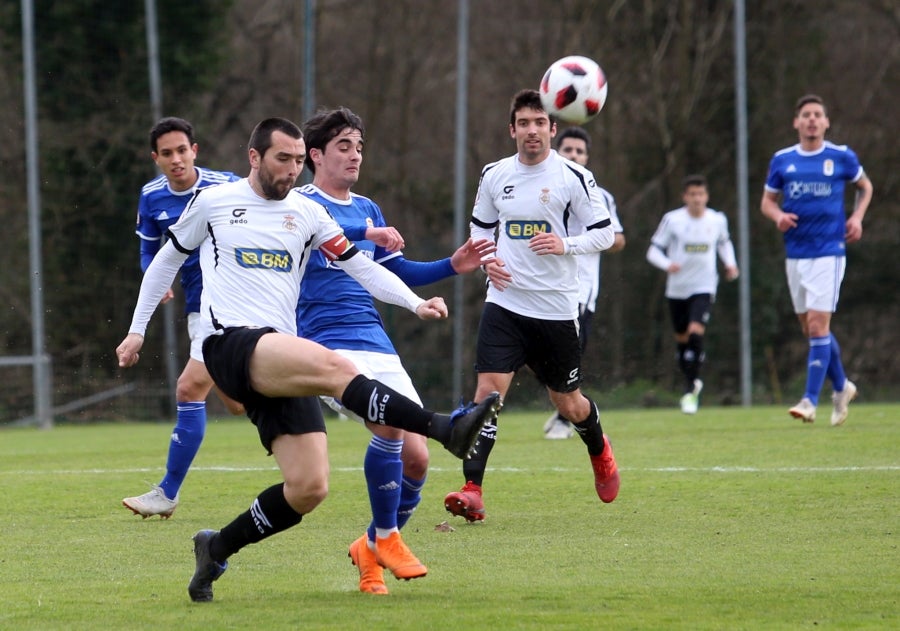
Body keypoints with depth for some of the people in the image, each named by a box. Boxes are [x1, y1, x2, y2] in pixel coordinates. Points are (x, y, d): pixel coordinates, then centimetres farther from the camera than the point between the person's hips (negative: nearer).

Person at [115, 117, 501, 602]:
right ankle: (447, 429, -45)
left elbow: (361, 267, 12)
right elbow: (167, 260, 21)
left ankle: (217, 549, 12)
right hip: (231, 344, -5)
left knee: (309, 488, -8)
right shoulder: (212, 202, 8)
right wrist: (137, 330, 24)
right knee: (335, 366, -32)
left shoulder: (307, 213, 15)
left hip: (281, 365, 5)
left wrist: (416, 303, -3)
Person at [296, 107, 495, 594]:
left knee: (416, 458, -3)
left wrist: (452, 266, 16)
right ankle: (385, 537, -9)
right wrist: (366, 233, -32)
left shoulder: (366, 208, 19)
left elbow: (397, 274, 28)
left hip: (376, 346, 7)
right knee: (389, 422, -29)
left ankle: (371, 550, 20)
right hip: (327, 346, -7)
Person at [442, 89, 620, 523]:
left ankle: (599, 450, 45)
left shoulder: (573, 177, -5)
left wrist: (565, 245, -19)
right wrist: (487, 259, -2)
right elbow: (480, 226, 19)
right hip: (505, 303, 2)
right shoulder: (494, 176, 4)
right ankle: (472, 490, -19)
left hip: (557, 308, -1)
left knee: (567, 403, 10)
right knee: (489, 387, -16)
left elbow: (604, 233, -1)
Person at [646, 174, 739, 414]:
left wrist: (730, 263, 5)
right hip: (677, 289, 1)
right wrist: (667, 264, -24)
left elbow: (724, 242, 22)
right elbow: (653, 250, -4)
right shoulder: (672, 220, -7)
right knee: (682, 338, 12)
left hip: (703, 288, -1)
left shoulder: (718, 220, 0)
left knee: (696, 333, -19)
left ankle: (690, 393, -13)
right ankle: (692, 383, 37)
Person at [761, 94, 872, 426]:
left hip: (829, 251, -4)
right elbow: (767, 200, 14)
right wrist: (778, 216, -8)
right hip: (795, 254, 4)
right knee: (810, 328, 10)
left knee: (818, 324, -13)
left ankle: (810, 400, -13)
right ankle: (842, 387, 31)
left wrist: (857, 217, 0)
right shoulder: (781, 160, 5)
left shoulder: (841, 157, 0)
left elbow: (865, 186, 17)